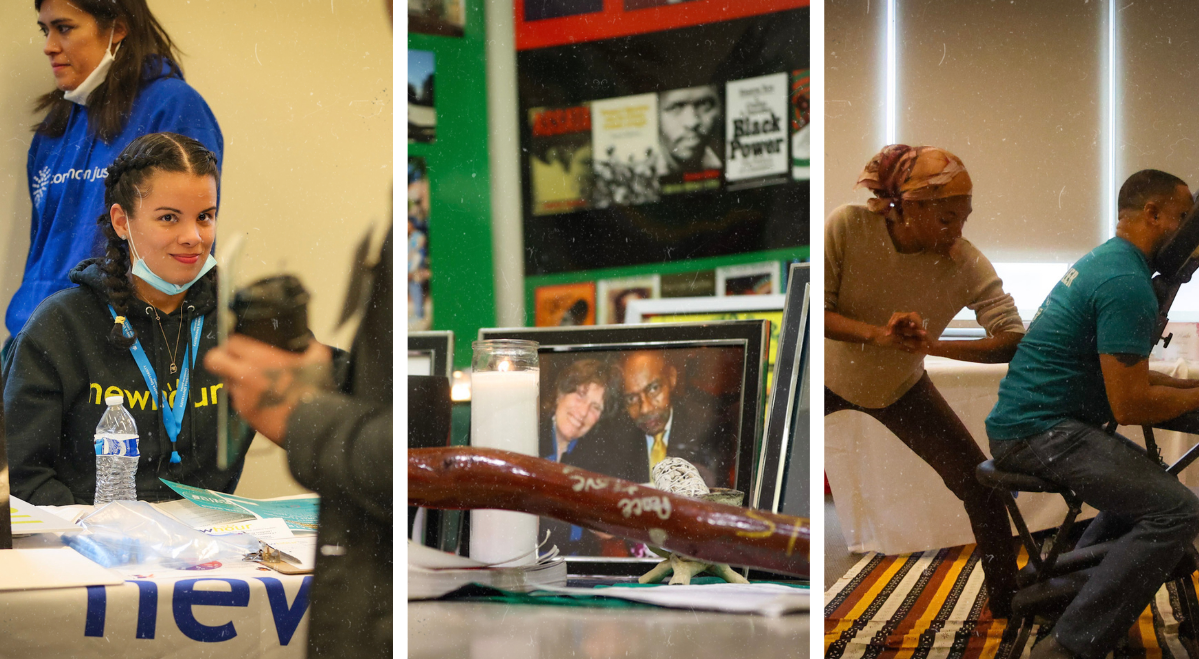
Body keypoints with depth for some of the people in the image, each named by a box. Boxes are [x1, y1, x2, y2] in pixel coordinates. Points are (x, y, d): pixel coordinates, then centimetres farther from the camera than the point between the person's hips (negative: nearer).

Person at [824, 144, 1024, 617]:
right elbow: (818, 311, -24)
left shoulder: (967, 265, -27)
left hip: (901, 390, 0)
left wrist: (930, 344, -41)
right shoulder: (847, 227, -28)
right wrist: (879, 335, -40)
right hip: (831, 376, 0)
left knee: (981, 488, -6)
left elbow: (1013, 341, -30)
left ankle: (1005, 605, 11)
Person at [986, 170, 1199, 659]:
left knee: (1145, 485, 25)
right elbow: (1130, 405, -20)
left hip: (1024, 421, 11)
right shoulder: (1127, 283, -18)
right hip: (1041, 431, -11)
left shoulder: (1103, 261, 15)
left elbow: (1121, 374, 24)